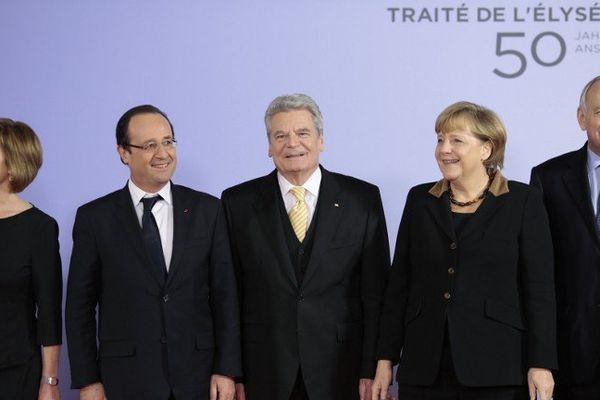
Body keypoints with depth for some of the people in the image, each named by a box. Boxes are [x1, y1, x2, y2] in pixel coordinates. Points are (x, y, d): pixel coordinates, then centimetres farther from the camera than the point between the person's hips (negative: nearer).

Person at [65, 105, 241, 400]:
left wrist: (227, 369, -3)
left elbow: (224, 294, 2)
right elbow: (80, 304, 2)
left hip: (197, 375, 1)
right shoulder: (94, 217, 0)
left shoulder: (207, 210, 3)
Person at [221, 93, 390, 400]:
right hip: (264, 373, 0)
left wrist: (372, 369, -4)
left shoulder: (362, 198, 1)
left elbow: (375, 291, 0)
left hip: (340, 367, 0)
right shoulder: (238, 202, 2)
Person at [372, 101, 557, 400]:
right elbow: (399, 285, 10)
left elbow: (539, 288, -2)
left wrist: (541, 364, -8)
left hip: (496, 368, -3)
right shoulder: (420, 200, 10)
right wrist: (385, 358, 5)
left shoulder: (522, 202, 1)